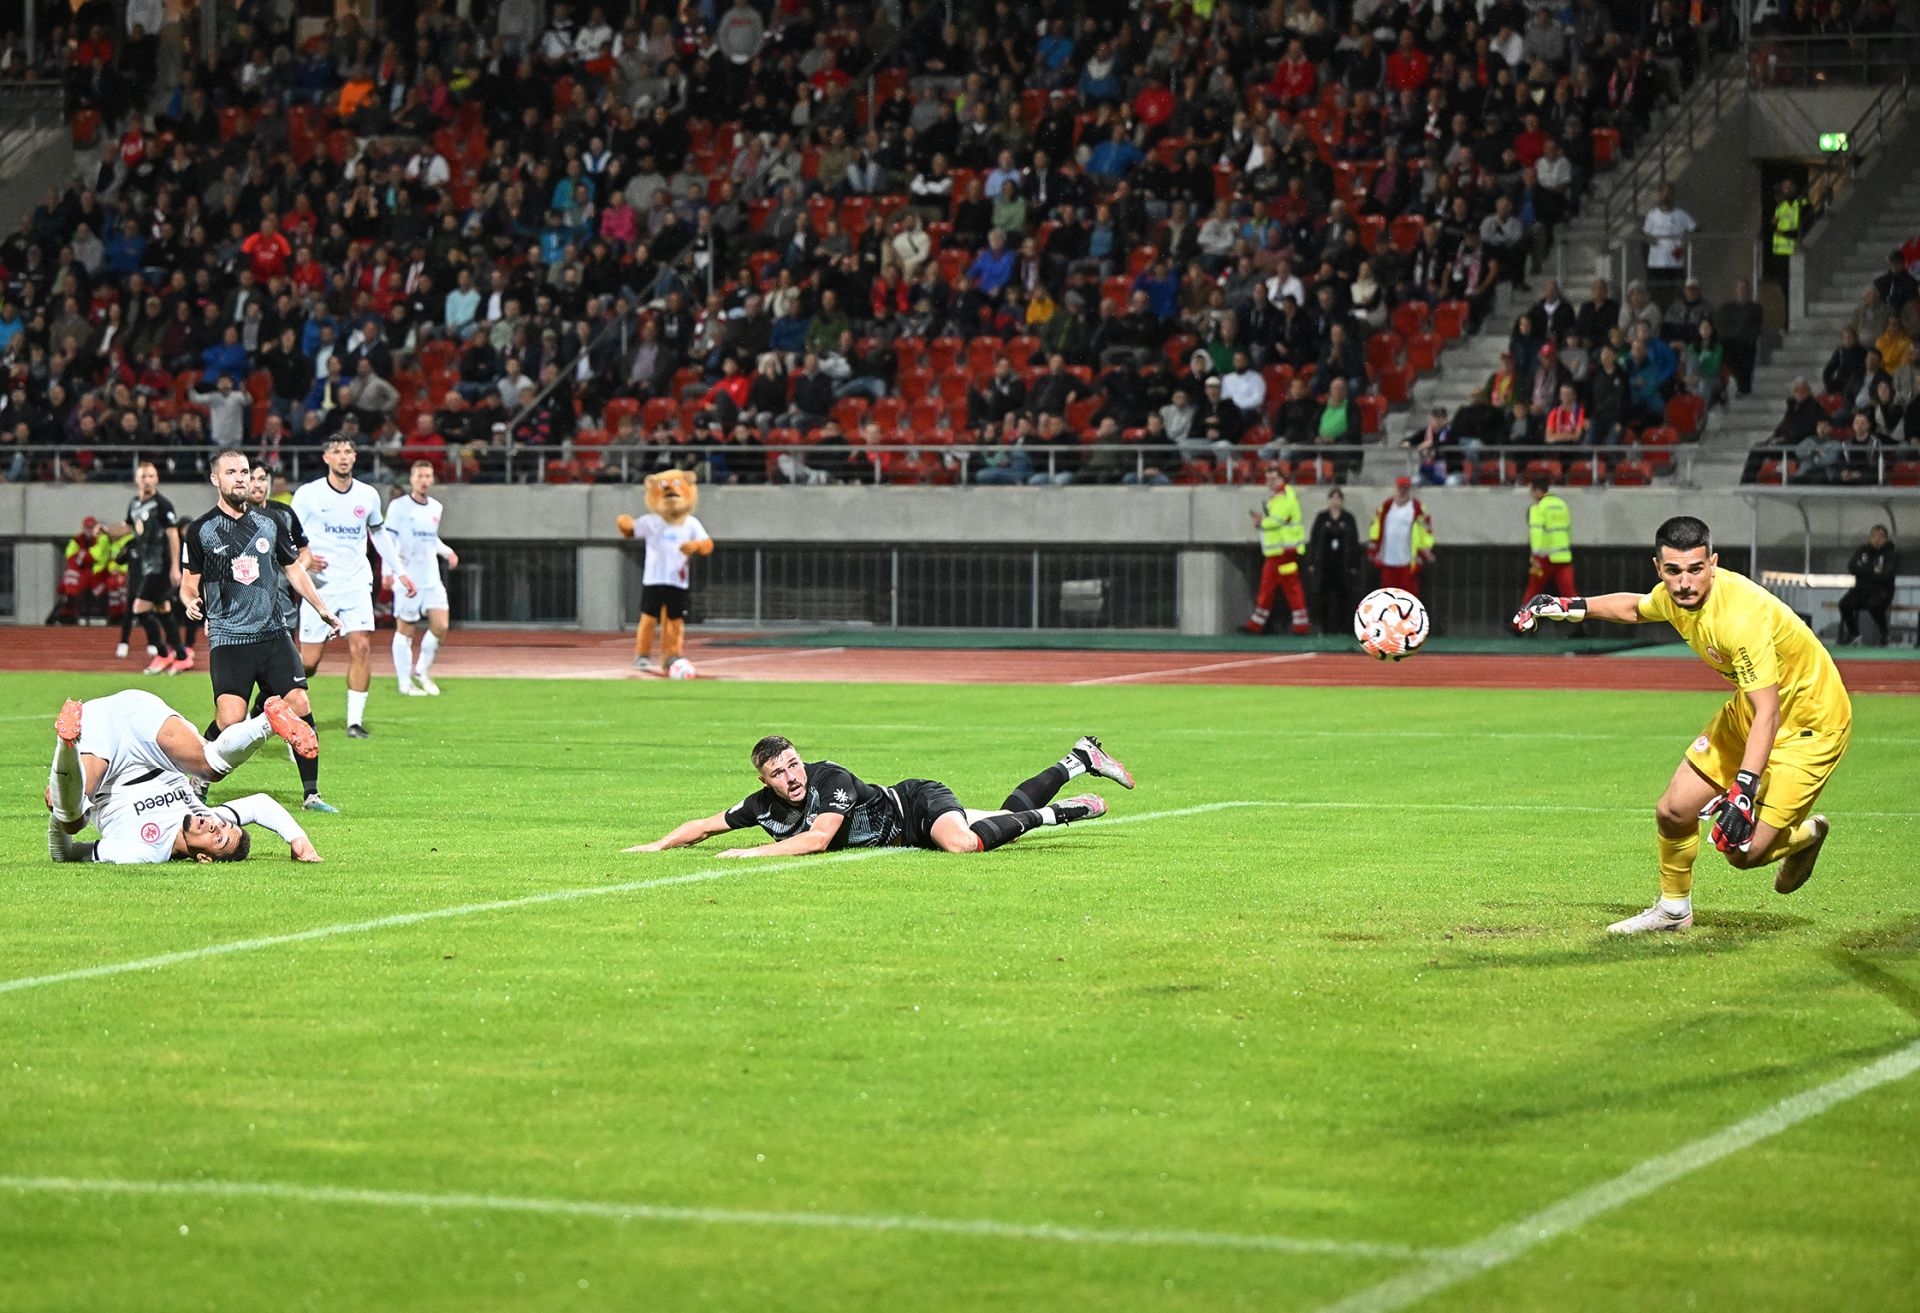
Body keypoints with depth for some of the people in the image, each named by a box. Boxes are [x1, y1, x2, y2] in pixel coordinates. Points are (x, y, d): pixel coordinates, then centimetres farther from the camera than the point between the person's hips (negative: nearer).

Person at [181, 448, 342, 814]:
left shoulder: (269, 523, 11)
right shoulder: (200, 531, 1)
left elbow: (293, 568, 23)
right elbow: (188, 582, 5)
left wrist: (321, 608, 18)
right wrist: (190, 601, -17)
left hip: (273, 633, 4)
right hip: (227, 639, -4)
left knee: (300, 704, -7)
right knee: (230, 719, -17)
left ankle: (312, 794, 4)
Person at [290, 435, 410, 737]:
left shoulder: (368, 496, 6)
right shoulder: (308, 494, -4)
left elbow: (379, 533, 23)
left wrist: (399, 572, 22)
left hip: (356, 583, 3)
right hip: (320, 585, -3)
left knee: (361, 647, -15)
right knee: (309, 661, -4)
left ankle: (355, 720, -9)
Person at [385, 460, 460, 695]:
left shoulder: (436, 507, 12)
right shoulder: (399, 506, -7)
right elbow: (388, 540, -9)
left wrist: (447, 552, 10)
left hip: (432, 579, 5)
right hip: (408, 578, -5)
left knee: (440, 626, -5)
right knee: (405, 630, 1)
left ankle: (422, 672, 15)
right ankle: (405, 683, 11)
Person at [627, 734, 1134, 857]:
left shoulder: (832, 779, -31)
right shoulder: (764, 806, -12)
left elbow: (816, 840, -39)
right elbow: (705, 826, -4)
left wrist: (752, 853, -40)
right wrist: (657, 845, -16)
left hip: (920, 804, -6)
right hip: (907, 834, 6)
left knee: (964, 842, -37)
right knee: (1012, 813, 14)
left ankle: (1056, 813, -14)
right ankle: (1078, 760, 31)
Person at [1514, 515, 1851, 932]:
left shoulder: (1740, 616, -34)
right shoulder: (1675, 596, -9)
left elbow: (1767, 713, -37)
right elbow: (1635, 608, 18)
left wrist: (1744, 791, -43)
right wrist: (1568, 607, 17)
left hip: (1810, 724, -8)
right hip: (1748, 711, 8)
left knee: (1744, 851, -12)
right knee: (1673, 812, 4)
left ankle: (1805, 835, 21)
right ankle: (1674, 909, 29)